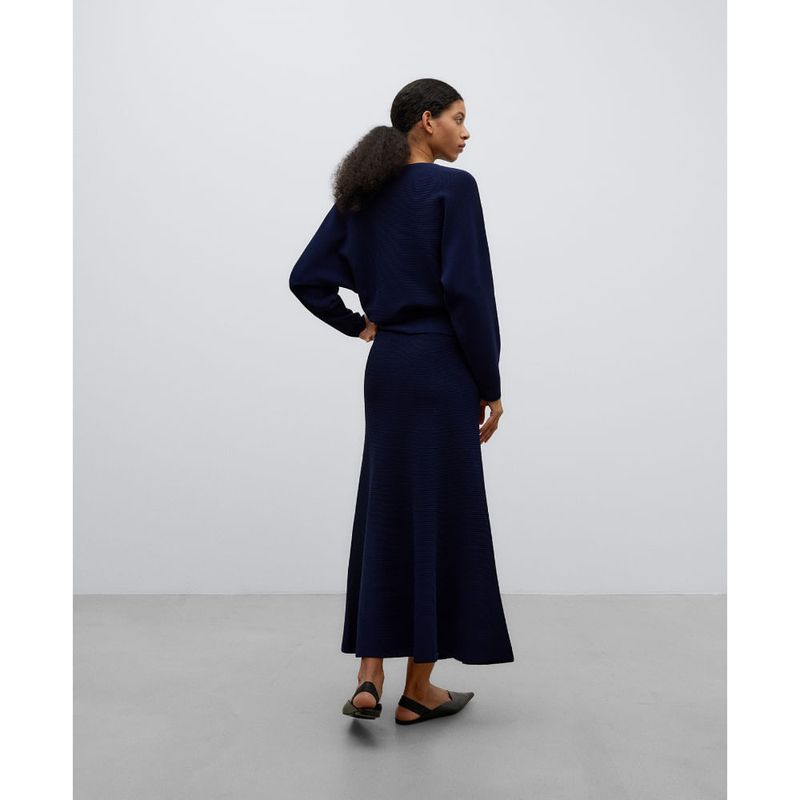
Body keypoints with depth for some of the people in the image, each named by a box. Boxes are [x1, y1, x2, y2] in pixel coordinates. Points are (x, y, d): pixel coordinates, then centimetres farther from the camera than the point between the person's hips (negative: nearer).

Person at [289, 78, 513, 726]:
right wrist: (491, 386, -9)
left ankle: (369, 679, 9)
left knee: (384, 515, 11)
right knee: (439, 517, 2)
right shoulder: (452, 187, -9)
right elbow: (467, 292, -16)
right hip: (440, 369, -7)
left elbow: (307, 279, 11)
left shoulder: (362, 194, 11)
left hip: (386, 367, 7)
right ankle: (419, 691, 12)